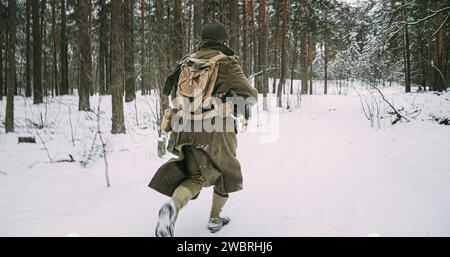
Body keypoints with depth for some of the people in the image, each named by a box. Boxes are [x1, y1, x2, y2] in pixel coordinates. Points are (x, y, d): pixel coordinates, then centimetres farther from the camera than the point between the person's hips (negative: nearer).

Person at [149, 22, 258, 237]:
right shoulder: (227, 63, -6)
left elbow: (176, 95, 18)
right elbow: (250, 96, -10)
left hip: (187, 130, 4)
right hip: (216, 132, -4)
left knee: (197, 177, 13)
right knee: (225, 170, 22)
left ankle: (173, 207, -17)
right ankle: (215, 219, 31)